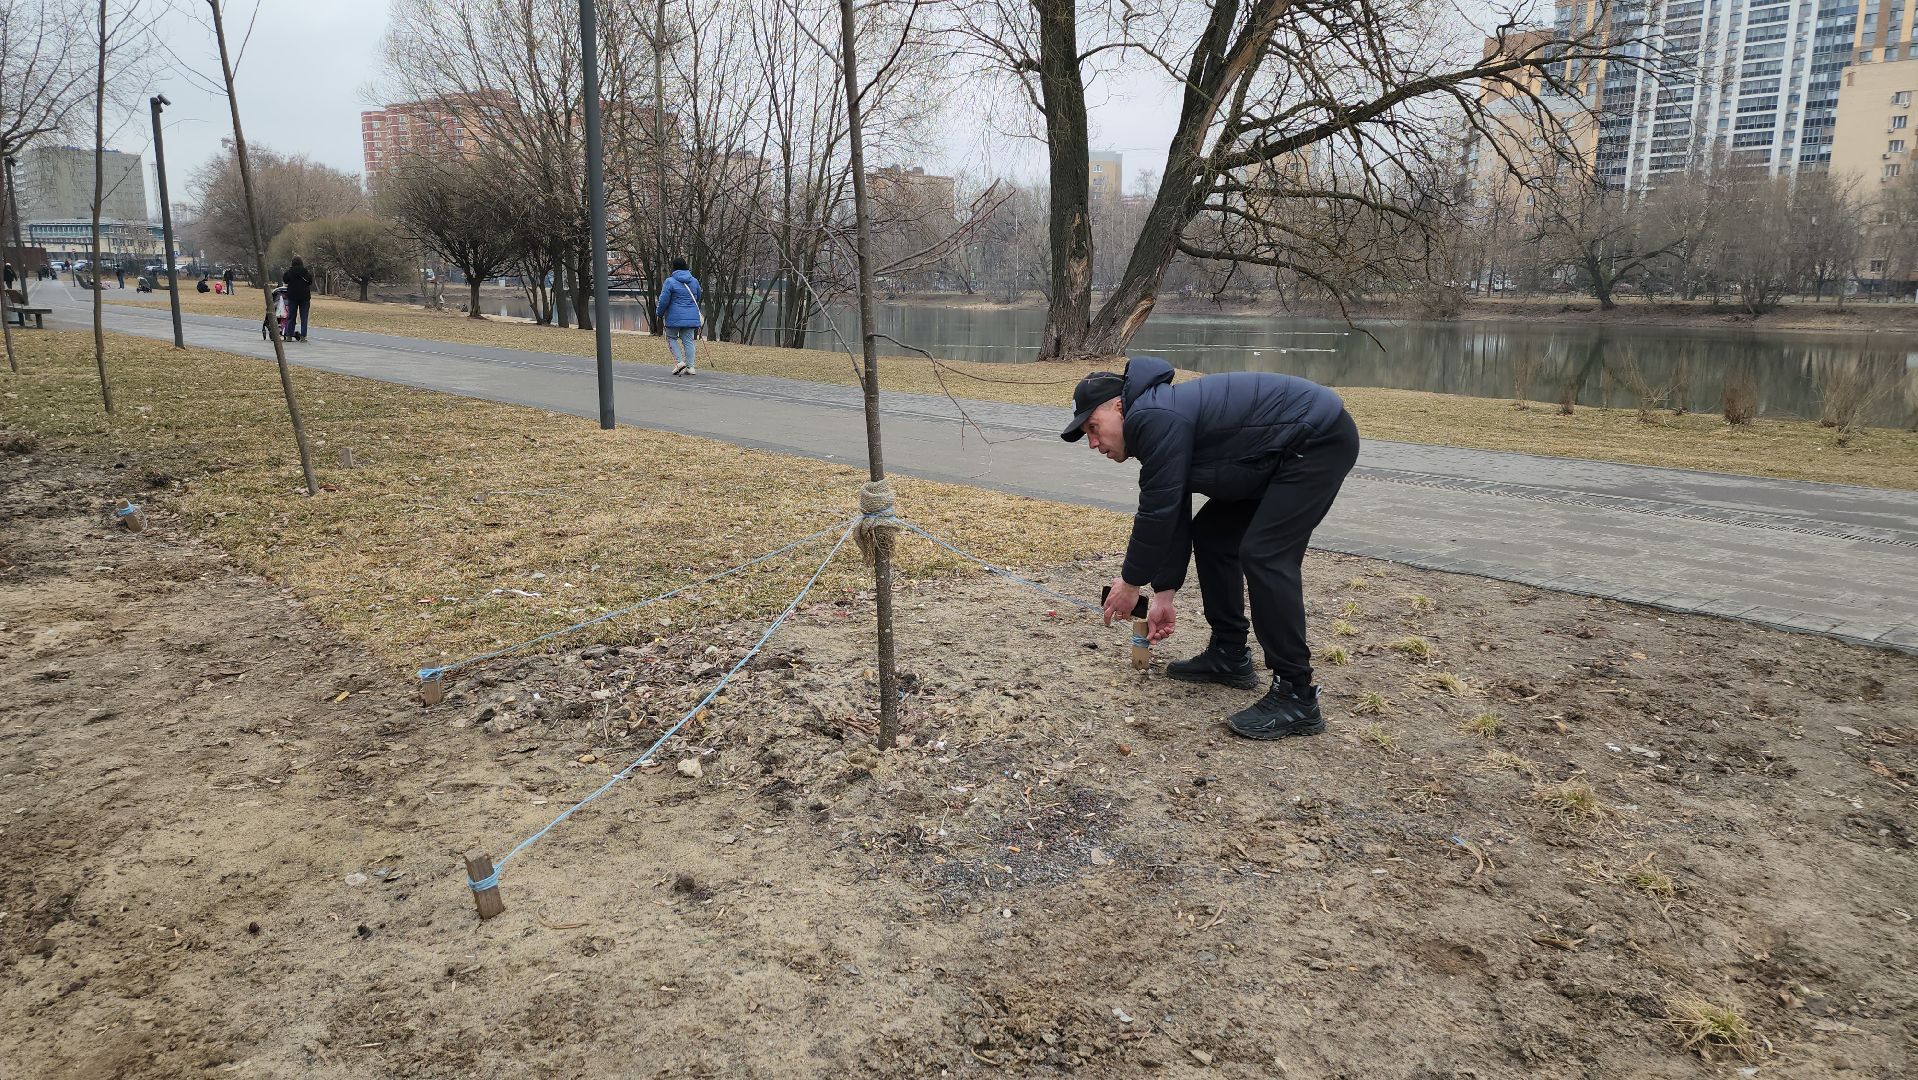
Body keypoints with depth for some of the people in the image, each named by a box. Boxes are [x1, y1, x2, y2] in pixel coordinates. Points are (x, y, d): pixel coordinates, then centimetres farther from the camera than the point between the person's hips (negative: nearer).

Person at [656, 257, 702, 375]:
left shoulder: (670, 282, -9)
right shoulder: (694, 281, 8)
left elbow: (664, 300, -9)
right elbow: (698, 298, 21)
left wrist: (659, 313, 6)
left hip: (675, 317, -4)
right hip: (691, 317, 5)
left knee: (671, 338, 12)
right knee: (688, 340, 8)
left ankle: (679, 362, -2)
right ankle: (690, 367, 3)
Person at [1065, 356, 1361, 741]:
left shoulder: (1153, 419, -21)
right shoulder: (1154, 422, 11)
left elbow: (1157, 512, -17)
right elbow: (1172, 516, 15)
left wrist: (1131, 582, -4)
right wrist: (1164, 596, 16)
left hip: (1320, 439, -11)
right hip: (1282, 452, 11)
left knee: (1263, 553, -17)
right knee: (1212, 533, 12)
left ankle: (1296, 696, -11)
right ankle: (1229, 654, 20)